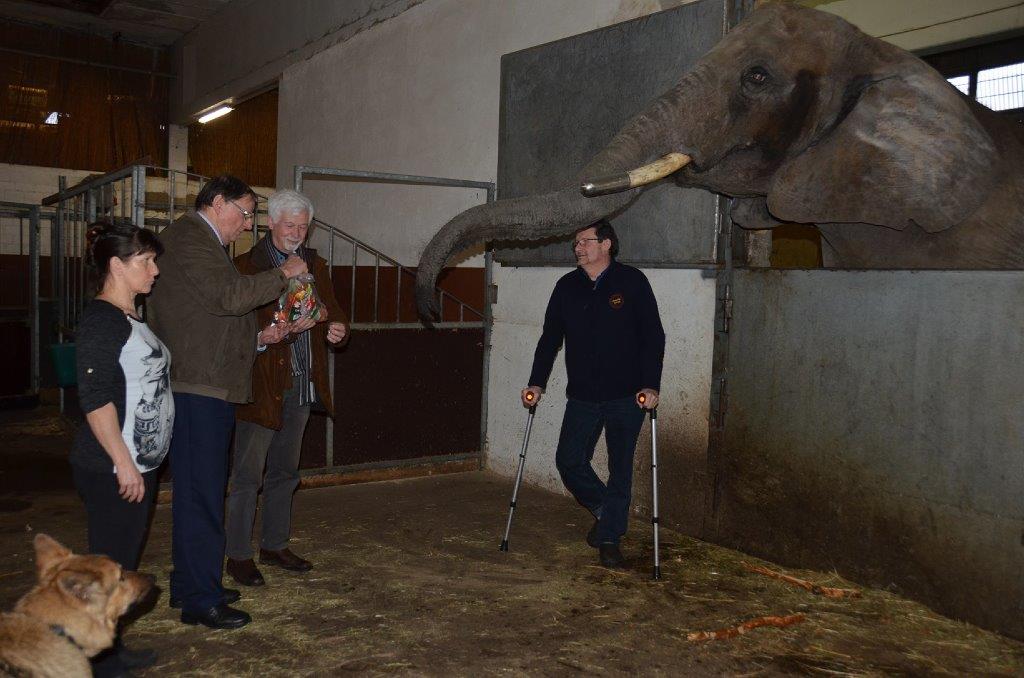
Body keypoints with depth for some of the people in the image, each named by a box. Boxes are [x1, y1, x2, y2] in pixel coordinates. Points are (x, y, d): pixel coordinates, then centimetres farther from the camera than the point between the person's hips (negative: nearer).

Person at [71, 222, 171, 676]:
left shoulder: (132, 319, 15)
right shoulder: (101, 318, -14)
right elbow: (95, 398, -20)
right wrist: (122, 462, -21)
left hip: (139, 463, 10)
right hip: (110, 469, -9)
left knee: (125, 559, 16)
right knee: (109, 564, -1)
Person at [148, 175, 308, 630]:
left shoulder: (206, 243, 23)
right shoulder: (188, 236, -9)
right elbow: (231, 295, -21)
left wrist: (259, 338, 12)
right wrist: (283, 273, -8)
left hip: (210, 388, 11)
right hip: (197, 388, -11)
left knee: (198, 491, 16)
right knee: (203, 494, -6)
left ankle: (189, 585, 27)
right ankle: (200, 601, 2)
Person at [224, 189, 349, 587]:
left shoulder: (315, 266, 13)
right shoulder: (247, 267, -7)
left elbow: (331, 309, 14)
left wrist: (337, 327, -10)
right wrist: (284, 327, -28)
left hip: (302, 384, 7)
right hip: (262, 385, -6)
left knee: (285, 471, 16)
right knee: (248, 473, 0)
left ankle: (275, 545, 30)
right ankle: (238, 555, 11)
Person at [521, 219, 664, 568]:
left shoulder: (632, 282, -4)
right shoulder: (566, 287, 6)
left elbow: (653, 336, -6)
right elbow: (550, 338, 10)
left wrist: (651, 385, -15)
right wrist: (537, 383, 1)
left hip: (626, 396, -3)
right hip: (582, 396, 3)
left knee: (620, 468, 4)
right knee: (569, 460, 0)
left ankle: (609, 538, 18)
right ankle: (603, 509, 27)